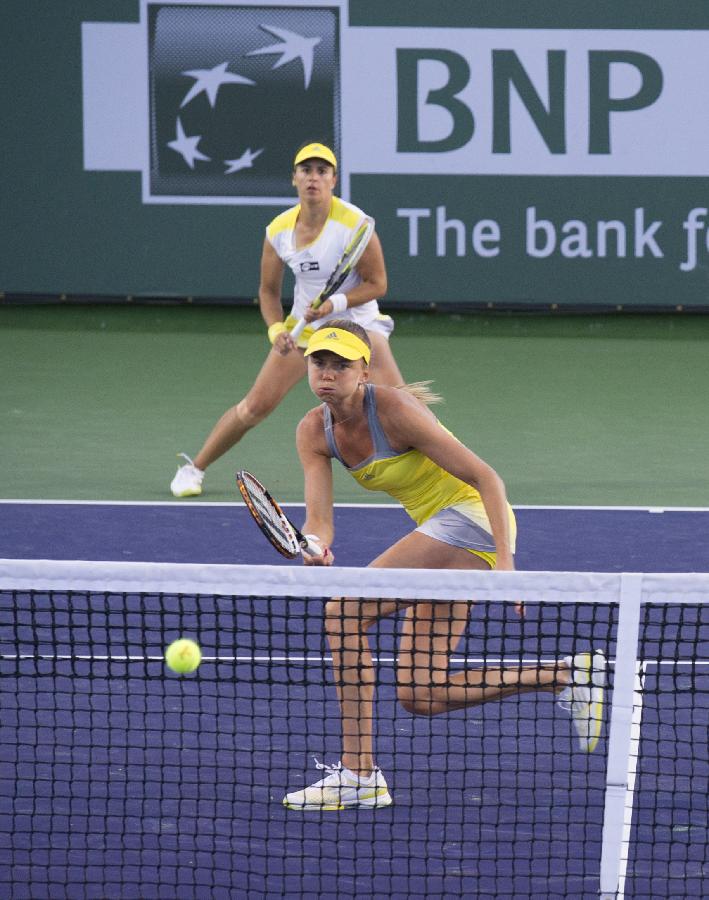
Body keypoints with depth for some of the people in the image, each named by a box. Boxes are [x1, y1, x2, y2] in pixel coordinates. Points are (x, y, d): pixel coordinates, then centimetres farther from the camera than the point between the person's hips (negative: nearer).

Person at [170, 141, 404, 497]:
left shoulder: (354, 223, -19)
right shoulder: (278, 231, -7)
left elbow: (377, 283, -12)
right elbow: (268, 290, 6)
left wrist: (335, 303, -27)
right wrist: (276, 330, -12)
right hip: (303, 326, 3)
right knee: (256, 405, 0)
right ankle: (193, 468, 16)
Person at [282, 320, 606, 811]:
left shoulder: (396, 410, -20)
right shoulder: (314, 432, 0)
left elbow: (486, 478, -20)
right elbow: (319, 518, -7)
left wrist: (504, 561, -30)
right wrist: (315, 547, -32)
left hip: (472, 518, -9)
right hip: (440, 532, 9)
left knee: (346, 611, -20)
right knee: (419, 695, 3)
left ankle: (357, 773, -18)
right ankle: (566, 675, 13)